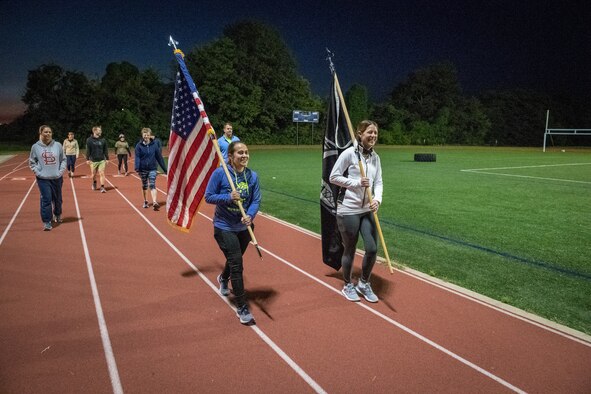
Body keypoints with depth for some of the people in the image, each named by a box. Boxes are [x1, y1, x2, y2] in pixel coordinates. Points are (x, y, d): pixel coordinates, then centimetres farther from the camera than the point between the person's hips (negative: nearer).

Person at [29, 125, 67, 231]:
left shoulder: (58, 145, -1)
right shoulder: (35, 147, -2)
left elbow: (63, 159, 7)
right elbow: (32, 162, 7)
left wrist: (61, 171, -4)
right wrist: (37, 172, -5)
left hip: (57, 178, 2)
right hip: (43, 179, -2)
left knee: (57, 199, 14)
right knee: (46, 199, -7)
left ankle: (57, 215, 39)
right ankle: (46, 222, -1)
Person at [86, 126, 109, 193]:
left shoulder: (103, 140, 3)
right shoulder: (89, 140, -3)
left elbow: (105, 150, 7)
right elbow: (88, 150, -2)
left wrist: (107, 159, 5)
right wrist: (87, 159, -5)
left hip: (102, 160, 1)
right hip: (93, 160, -1)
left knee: (102, 173, -8)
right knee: (94, 174, 10)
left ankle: (102, 187, -4)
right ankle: (94, 183, 39)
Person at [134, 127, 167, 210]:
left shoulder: (154, 144, -2)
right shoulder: (139, 145, -4)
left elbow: (159, 157, 1)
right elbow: (137, 157, -9)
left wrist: (164, 168, 2)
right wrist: (137, 168, -24)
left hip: (153, 168, -1)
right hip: (143, 169, 1)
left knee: (152, 185, -10)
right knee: (144, 186, 14)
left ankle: (154, 202, -17)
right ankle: (145, 201, 29)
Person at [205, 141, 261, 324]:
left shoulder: (252, 176, -6)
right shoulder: (220, 173, -16)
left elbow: (256, 200, -6)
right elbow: (208, 196, -11)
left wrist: (250, 216, -25)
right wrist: (228, 197, -26)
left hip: (244, 227, 5)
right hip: (224, 227, -5)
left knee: (234, 260, 26)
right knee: (236, 265, -10)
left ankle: (223, 278, 61)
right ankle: (242, 308, 3)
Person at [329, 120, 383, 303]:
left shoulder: (375, 157, 7)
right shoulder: (349, 153, -11)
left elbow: (378, 182, 6)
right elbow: (333, 177, -9)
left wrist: (377, 199, -13)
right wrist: (356, 182, -17)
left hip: (367, 211, 5)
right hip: (348, 211, -5)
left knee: (372, 249, 2)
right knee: (350, 250, 7)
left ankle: (364, 284, 28)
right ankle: (348, 285, 31)